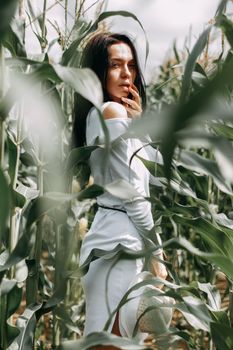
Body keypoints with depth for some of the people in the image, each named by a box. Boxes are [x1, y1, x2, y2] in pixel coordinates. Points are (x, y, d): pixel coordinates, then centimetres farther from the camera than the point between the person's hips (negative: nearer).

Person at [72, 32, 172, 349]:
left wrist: (138, 121, 2)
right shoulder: (112, 111, -13)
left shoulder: (99, 114, 15)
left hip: (116, 236, 10)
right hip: (119, 240, -10)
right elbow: (132, 192, -16)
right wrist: (156, 255, -10)